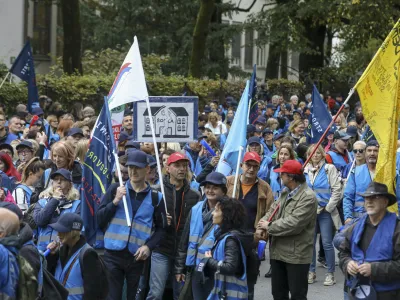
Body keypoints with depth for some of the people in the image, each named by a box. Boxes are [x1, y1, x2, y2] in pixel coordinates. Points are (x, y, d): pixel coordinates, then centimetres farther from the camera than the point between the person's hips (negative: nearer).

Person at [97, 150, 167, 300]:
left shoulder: (155, 197, 3)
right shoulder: (115, 189, 3)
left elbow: (161, 228, 6)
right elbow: (99, 219, -1)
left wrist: (148, 246, -9)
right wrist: (115, 201, -14)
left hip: (137, 257, 1)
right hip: (113, 255, 0)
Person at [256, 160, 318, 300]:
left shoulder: (308, 197, -19)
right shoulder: (285, 193, 13)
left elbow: (293, 224, -27)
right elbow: (272, 211, 10)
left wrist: (269, 227, -15)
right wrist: (261, 226, -11)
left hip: (296, 255, -9)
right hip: (278, 252, 9)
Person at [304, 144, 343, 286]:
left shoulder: (329, 168, -4)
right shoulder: (305, 170, 7)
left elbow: (337, 190, -7)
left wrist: (328, 207, -10)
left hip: (325, 211, -4)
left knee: (327, 243, -4)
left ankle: (330, 274, 4)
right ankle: (311, 271, 19)